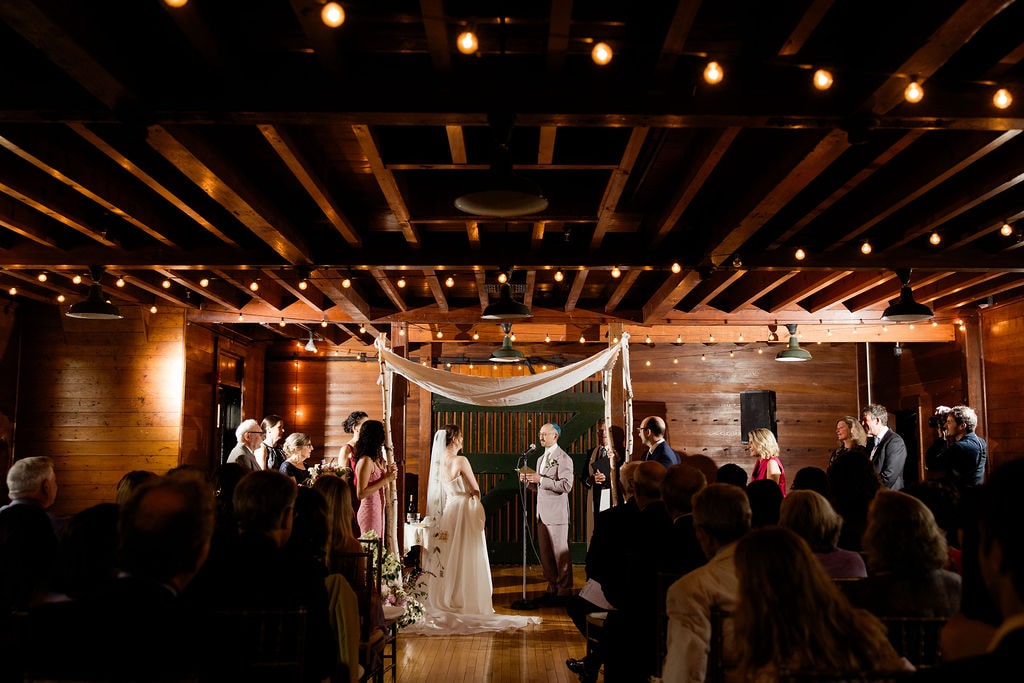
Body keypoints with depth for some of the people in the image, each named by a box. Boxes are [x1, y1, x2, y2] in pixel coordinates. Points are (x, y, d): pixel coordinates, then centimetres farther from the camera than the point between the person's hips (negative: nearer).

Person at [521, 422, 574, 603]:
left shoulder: (563, 458, -8)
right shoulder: (540, 459, 19)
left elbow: (566, 486, -18)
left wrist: (541, 479, -20)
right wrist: (528, 481, 3)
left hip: (557, 513, -8)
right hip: (542, 513, 8)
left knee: (560, 553, -2)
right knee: (545, 554, 11)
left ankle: (564, 591, 7)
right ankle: (552, 588, 21)